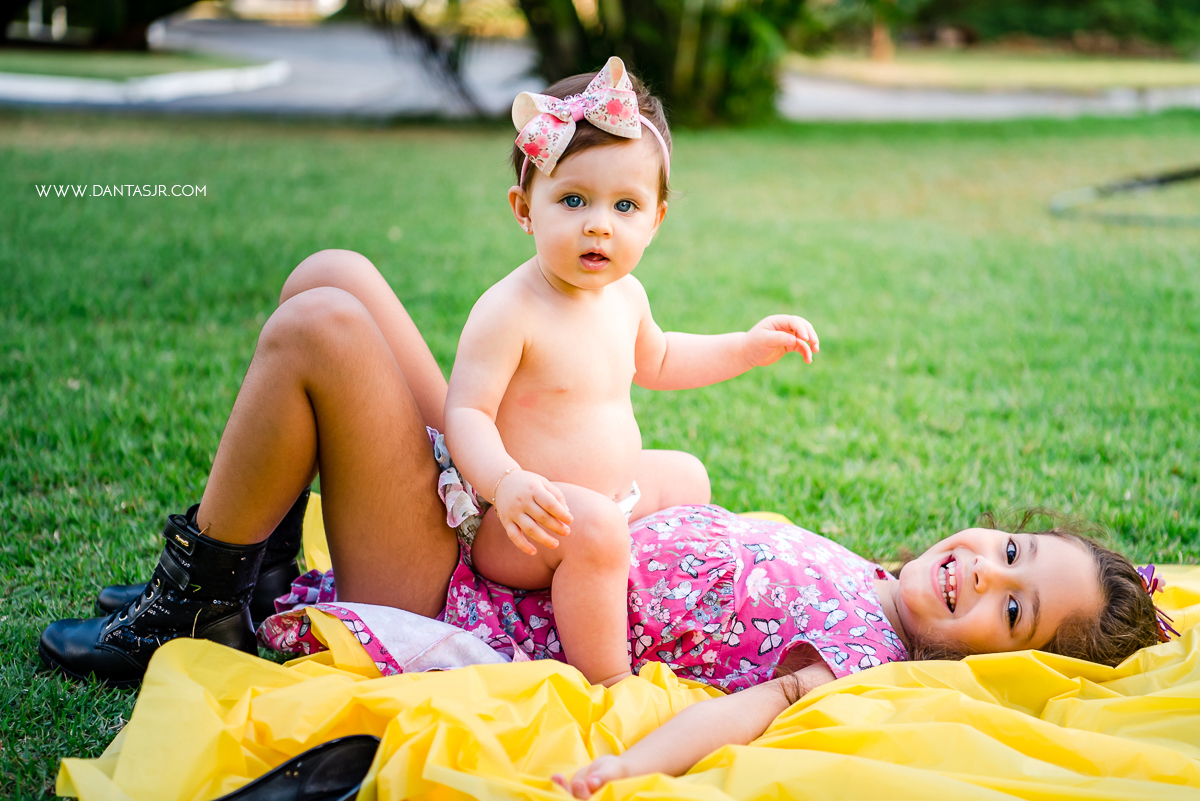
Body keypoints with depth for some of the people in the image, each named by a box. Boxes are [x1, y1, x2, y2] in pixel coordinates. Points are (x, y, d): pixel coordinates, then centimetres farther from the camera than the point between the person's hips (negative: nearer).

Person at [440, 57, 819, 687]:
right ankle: (608, 682, -23)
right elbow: (465, 413, -28)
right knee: (594, 530, -35)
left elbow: (655, 362, 24)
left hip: (611, 491, 9)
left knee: (685, 476, 24)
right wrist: (506, 482, -46)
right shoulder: (508, 312, -24)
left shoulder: (624, 295, 3)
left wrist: (747, 349, 17)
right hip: (513, 522, -9)